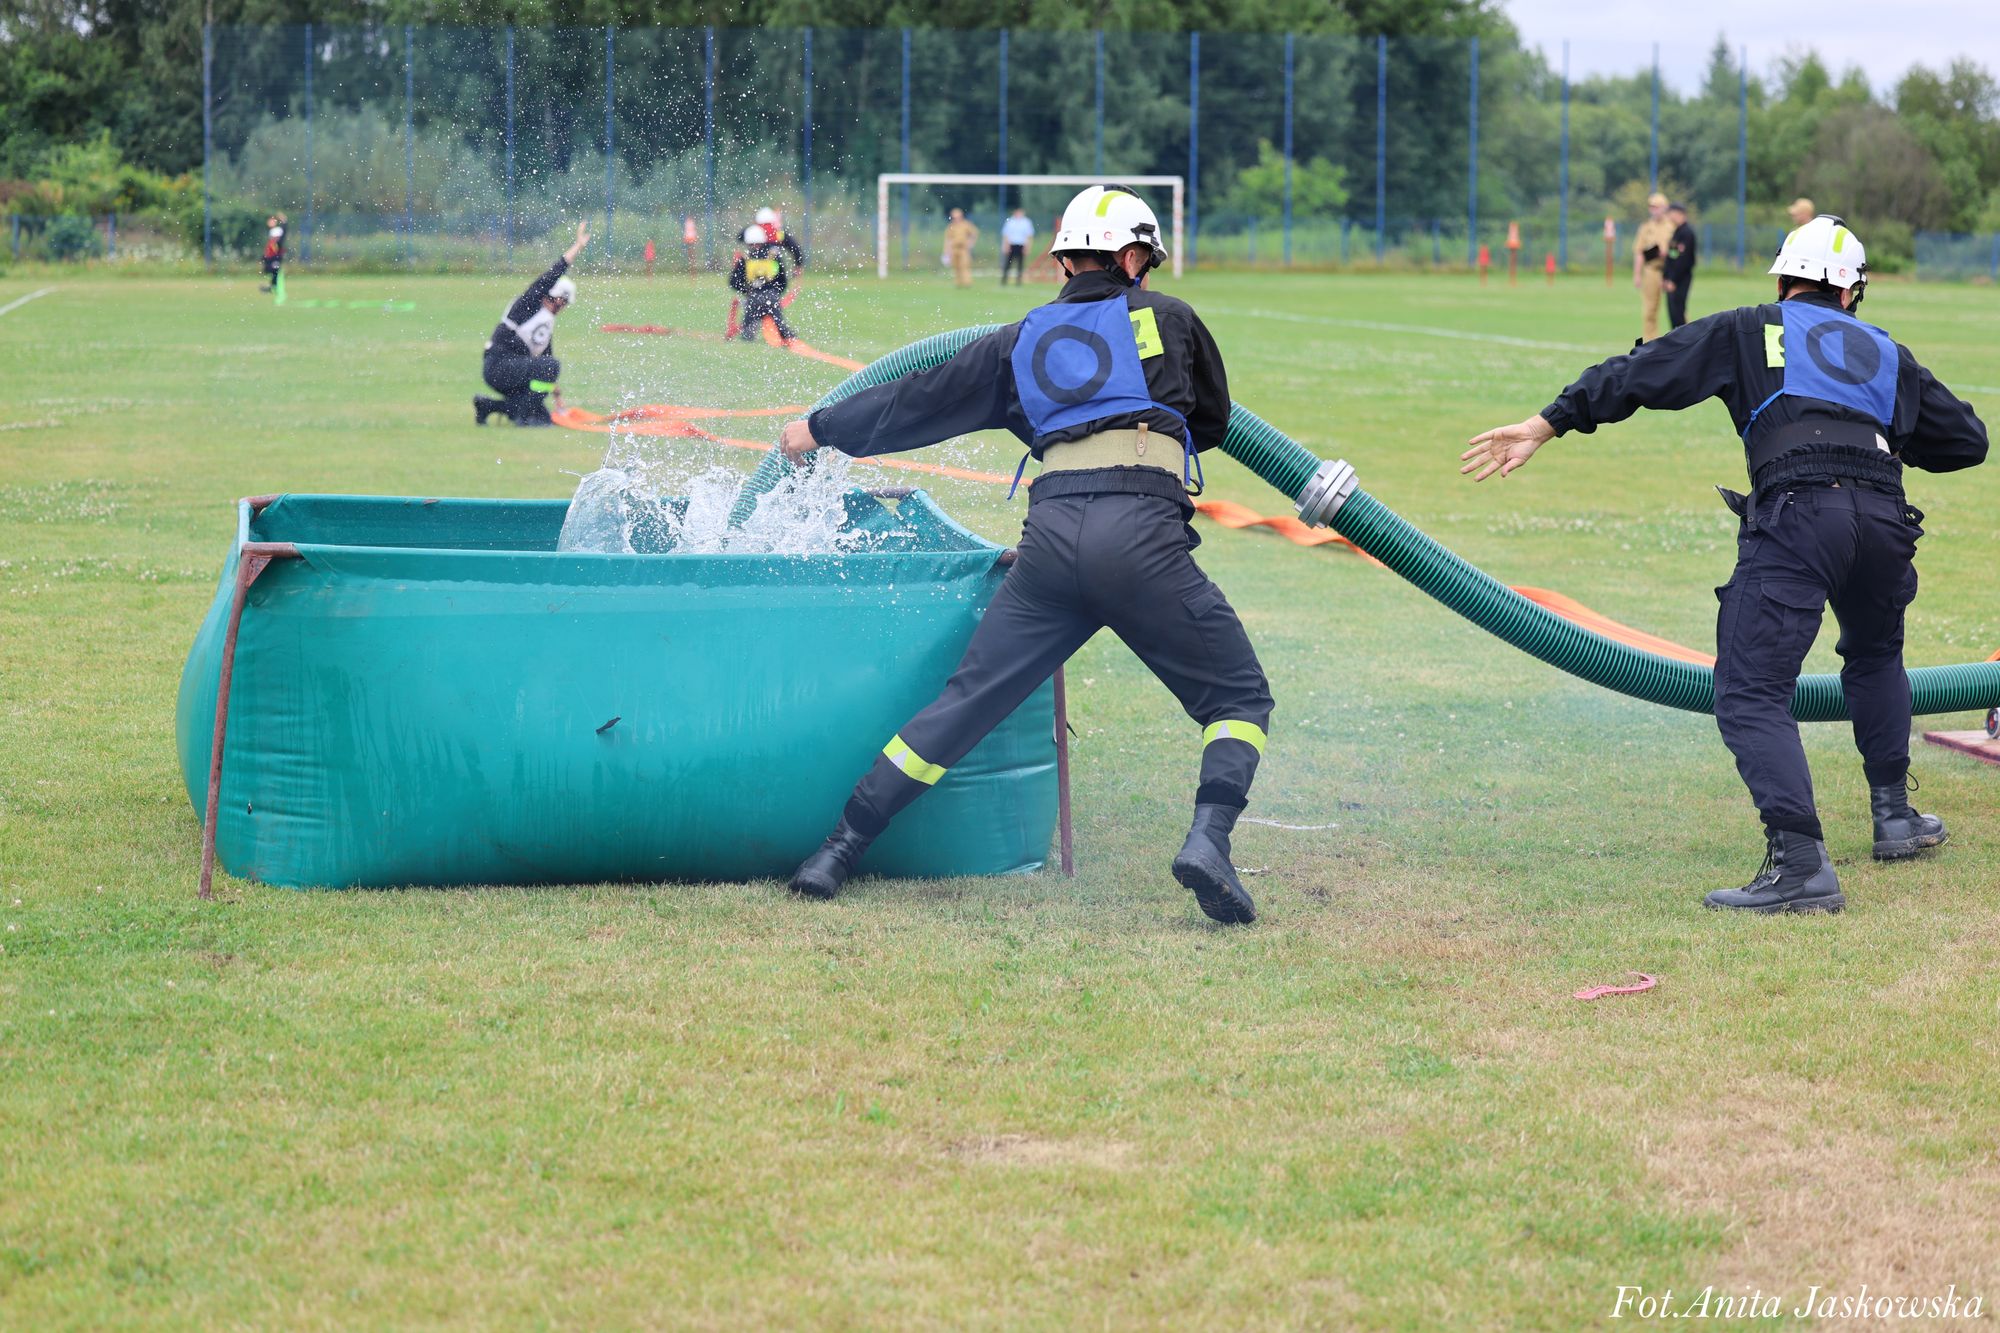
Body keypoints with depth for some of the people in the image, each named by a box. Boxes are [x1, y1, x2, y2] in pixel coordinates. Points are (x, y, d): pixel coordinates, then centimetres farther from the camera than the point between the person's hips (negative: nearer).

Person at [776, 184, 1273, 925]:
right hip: (1143, 532, -3)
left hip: (1050, 533, 3)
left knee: (965, 703, 12)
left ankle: (839, 850, 10)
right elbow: (1214, 422, 30)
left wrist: (821, 430, 45)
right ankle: (1208, 839, -19)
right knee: (1238, 698, 7)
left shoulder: (1021, 342, 23)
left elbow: (919, 400, 31)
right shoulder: (1167, 319, 17)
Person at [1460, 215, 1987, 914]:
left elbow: (1643, 372, 14)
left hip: (1795, 512, -4)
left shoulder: (1750, 331, 20)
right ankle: (1893, 815, 35)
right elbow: (1968, 440, 32)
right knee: (1875, 657, 34)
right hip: (1885, 518, 5)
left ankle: (1800, 861, -24)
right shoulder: (1889, 353, 29)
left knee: (1752, 695, -7)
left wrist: (1545, 425, 14)